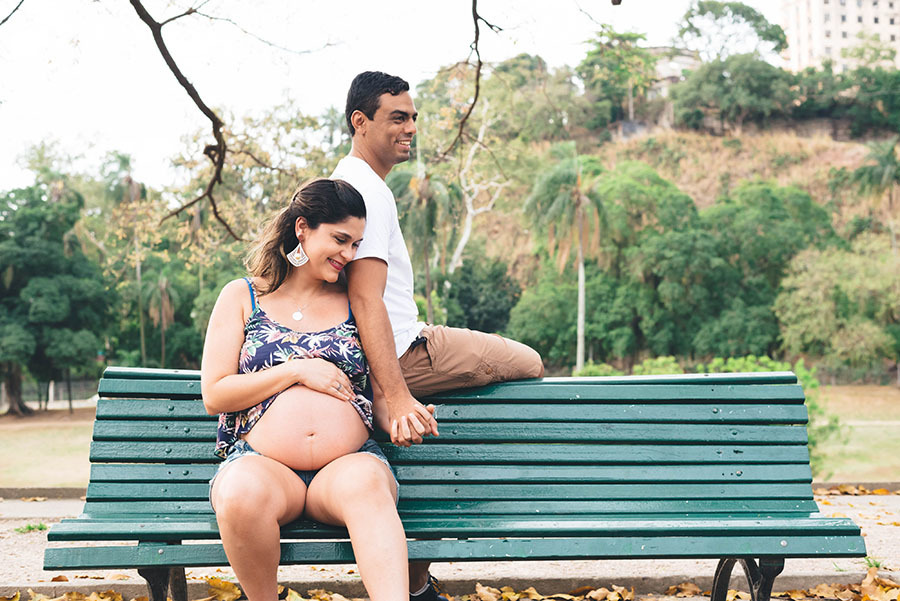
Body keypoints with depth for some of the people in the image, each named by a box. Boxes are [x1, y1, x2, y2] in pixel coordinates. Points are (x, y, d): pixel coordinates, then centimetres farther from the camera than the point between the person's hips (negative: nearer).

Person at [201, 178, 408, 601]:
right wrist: (297, 371, -5)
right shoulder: (242, 296, 12)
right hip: (260, 463, -1)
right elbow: (214, 395, 4)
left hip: (349, 460, 1)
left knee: (365, 481, -36)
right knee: (242, 493, -36)